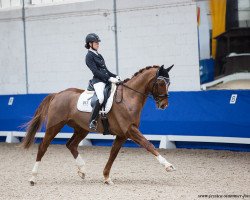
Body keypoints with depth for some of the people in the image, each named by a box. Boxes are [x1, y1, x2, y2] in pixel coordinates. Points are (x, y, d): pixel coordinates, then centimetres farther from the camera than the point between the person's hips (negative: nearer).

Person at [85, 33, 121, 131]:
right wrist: (109, 78, -19)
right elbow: (95, 71, -13)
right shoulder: (89, 56, -3)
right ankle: (92, 121, -28)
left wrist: (115, 76, 8)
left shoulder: (98, 55, 22)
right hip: (98, 81, -9)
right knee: (101, 98, -34)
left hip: (106, 79, 9)